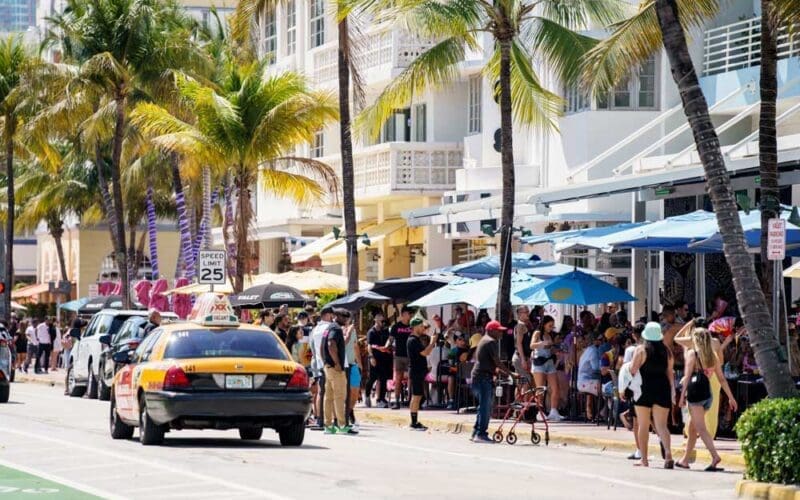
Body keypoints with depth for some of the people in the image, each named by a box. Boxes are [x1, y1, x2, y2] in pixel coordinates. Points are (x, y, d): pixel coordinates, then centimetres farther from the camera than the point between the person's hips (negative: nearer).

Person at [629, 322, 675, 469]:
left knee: (643, 426, 7)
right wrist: (672, 391, 12)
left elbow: (632, 370, -8)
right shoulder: (666, 351, 5)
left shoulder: (641, 350, -5)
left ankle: (644, 459, 8)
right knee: (661, 425, 2)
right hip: (662, 389, 3)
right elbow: (670, 372, 5)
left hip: (645, 389, -2)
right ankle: (668, 453, -21)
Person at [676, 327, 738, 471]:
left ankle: (715, 456, -28)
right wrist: (731, 397, 14)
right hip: (708, 393, 7)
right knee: (692, 428, 18)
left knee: (700, 428, -11)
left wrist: (682, 396, -7)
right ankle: (685, 460, 25)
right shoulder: (713, 355, 13)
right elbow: (721, 378, 12)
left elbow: (687, 377, -8)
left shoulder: (692, 354, -2)